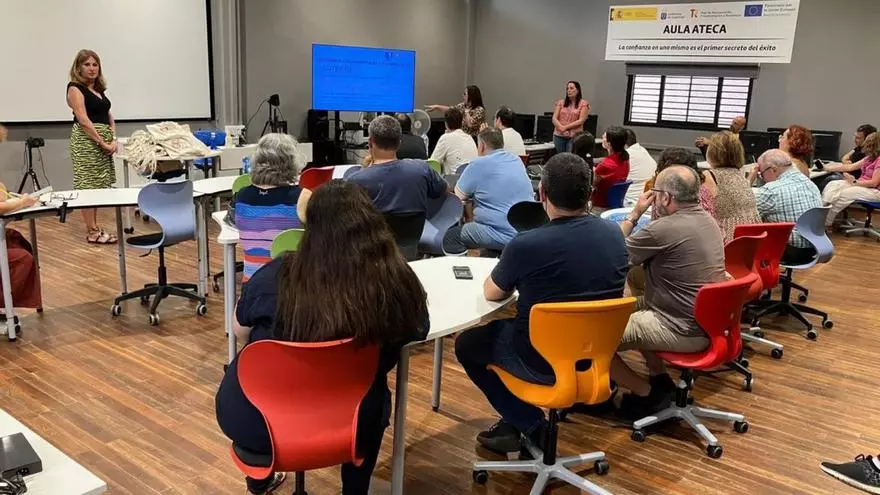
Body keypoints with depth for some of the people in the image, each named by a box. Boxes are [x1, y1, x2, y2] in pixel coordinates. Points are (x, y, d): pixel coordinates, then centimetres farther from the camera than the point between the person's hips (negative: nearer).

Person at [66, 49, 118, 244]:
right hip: (86, 140, -8)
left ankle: (94, 227, 14)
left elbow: (109, 116, 16)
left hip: (103, 141, 8)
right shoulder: (75, 88, -7)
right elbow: (83, 120, -15)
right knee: (88, 186, -5)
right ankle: (92, 232, -3)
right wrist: (102, 143, -17)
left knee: (98, 185, 9)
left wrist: (113, 139, 0)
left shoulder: (99, 89, 16)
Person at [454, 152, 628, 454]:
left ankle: (532, 427, 16)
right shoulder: (614, 234, -6)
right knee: (503, 327, 30)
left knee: (466, 344, 19)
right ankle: (513, 425, 30)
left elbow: (491, 293, -5)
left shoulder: (526, 245, -24)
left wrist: (516, 278, 15)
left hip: (546, 362, -6)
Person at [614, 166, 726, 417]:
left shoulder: (665, 229, -24)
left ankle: (647, 393, 11)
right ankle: (660, 379, 26)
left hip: (684, 331, -10)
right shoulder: (707, 220, 6)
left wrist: (635, 214, -1)